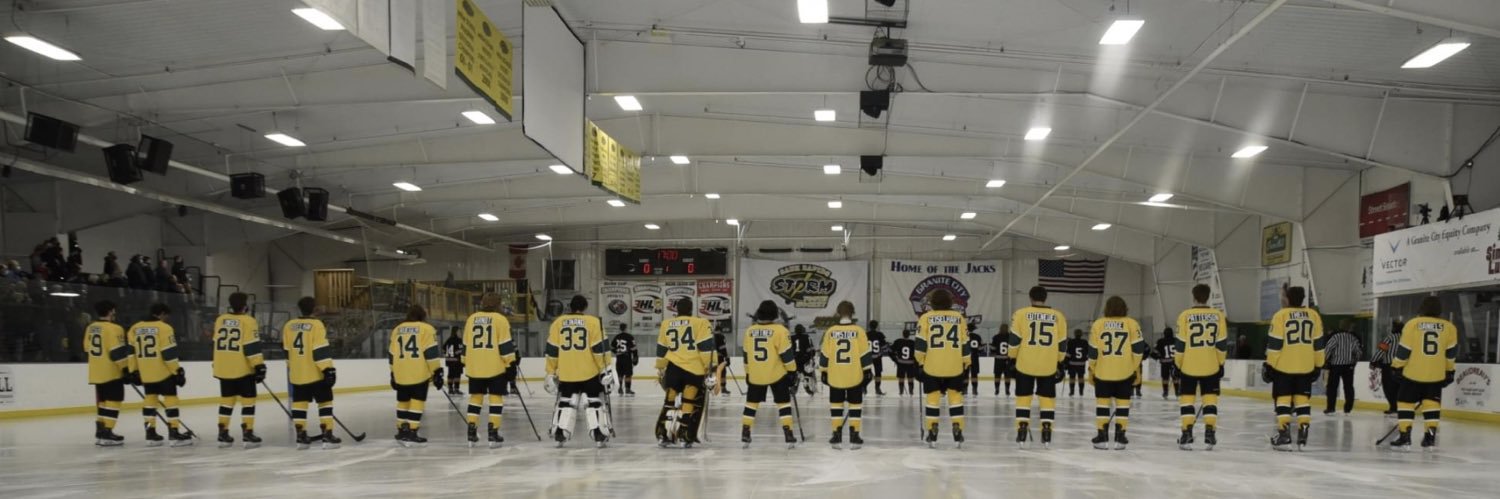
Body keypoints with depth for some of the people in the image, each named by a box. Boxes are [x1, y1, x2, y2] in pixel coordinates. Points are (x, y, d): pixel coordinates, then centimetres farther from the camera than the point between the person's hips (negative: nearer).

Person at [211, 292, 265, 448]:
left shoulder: (220, 320, 9)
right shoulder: (248, 321, -11)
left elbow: (217, 344, 16)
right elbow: (252, 346, -16)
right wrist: (259, 365, -14)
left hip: (223, 368, 6)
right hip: (242, 369, -6)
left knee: (226, 400, 13)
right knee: (247, 400, 0)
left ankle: (223, 434, 15)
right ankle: (247, 434, -3)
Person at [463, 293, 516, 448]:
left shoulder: (471, 318, 9)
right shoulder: (500, 319, -5)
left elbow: (466, 344, 14)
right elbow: (505, 344, -9)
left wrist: (466, 363, 23)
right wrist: (511, 363, -5)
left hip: (474, 367, 4)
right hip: (495, 367, -4)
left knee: (475, 397, 12)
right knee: (496, 398, 1)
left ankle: (472, 434, 10)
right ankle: (493, 434, -3)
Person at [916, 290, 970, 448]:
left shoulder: (926, 318, -1)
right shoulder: (959, 317, 6)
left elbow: (921, 343, -4)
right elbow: (965, 344, 7)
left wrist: (920, 361, 7)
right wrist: (966, 364, 15)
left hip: (932, 366, -1)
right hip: (955, 366, 1)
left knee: (933, 397, 6)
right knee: (955, 396, 9)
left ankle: (932, 434, 5)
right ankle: (957, 434, 5)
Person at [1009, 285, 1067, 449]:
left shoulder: (1021, 314, -3)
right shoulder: (1058, 316, 3)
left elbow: (1015, 339, -3)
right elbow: (1061, 344, 6)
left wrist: (1013, 358, 8)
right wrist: (1059, 363, 16)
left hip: (1025, 364, -1)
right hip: (1048, 366, 1)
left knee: (1023, 397, 8)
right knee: (1047, 398, 10)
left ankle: (1022, 432, 3)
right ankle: (1046, 434, 7)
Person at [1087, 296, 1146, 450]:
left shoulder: (1097, 324, -1)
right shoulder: (1132, 324, -2)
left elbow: (1093, 351, 0)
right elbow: (1138, 348, -3)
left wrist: (1091, 370, 12)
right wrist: (1135, 368, 8)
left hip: (1102, 372, 0)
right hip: (1125, 372, 0)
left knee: (1102, 401, 8)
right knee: (1122, 402, 8)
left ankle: (1102, 437, 6)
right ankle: (1120, 437, 6)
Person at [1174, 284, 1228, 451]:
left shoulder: (1185, 315, -7)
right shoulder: (1218, 315, 0)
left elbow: (1181, 343, -6)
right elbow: (1222, 343, 2)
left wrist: (1178, 364, 4)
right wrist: (1221, 364, 13)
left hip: (1189, 366, -2)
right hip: (1211, 367, 2)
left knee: (1187, 399, 6)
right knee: (1210, 399, 9)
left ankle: (1187, 436, 2)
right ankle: (1209, 435, 4)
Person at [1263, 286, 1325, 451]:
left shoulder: (1281, 315, -8)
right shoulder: (1313, 315, 5)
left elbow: (1274, 343, -10)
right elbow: (1318, 343, 8)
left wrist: (1270, 364, -3)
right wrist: (1318, 365, 16)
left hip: (1283, 366, -4)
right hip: (1306, 367, 4)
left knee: (1283, 400, 2)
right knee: (1302, 400, 9)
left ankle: (1284, 436, -2)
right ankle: (1303, 436, 6)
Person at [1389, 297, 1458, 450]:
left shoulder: (1412, 324, -7)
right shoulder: (1449, 327, 1)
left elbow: (1404, 350, -7)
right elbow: (1451, 352, 5)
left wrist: (1396, 367, 5)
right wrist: (1449, 371, 16)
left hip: (1413, 373, -3)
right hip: (1436, 375, 3)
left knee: (1405, 402, 6)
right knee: (1431, 404, 12)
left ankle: (1404, 437, 0)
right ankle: (1430, 437, 6)